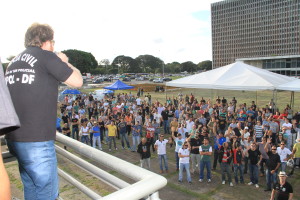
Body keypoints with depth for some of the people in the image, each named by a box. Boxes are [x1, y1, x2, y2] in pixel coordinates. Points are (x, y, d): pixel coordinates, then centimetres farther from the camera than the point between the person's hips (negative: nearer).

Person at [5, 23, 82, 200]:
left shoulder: (14, 61, 14)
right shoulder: (45, 56, -8)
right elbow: (77, 82, -6)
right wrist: (64, 62, 11)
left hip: (15, 138, 8)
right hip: (37, 140, -8)